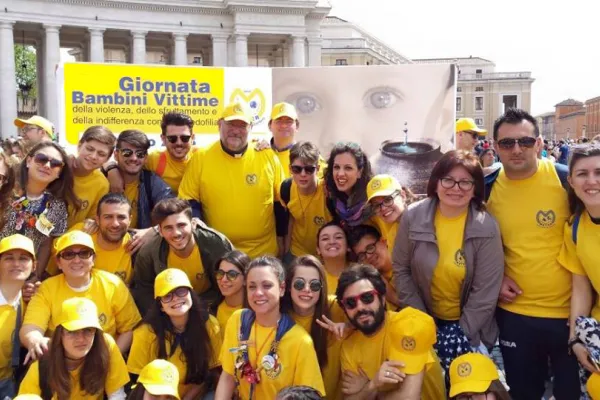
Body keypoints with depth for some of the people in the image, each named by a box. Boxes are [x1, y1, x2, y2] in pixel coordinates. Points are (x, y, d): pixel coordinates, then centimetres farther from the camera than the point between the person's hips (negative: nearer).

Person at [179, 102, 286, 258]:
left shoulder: (268, 157, -2)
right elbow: (189, 202, -1)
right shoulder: (200, 158, -5)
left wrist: (281, 239, 6)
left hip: (264, 251, 1)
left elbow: (280, 202, 5)